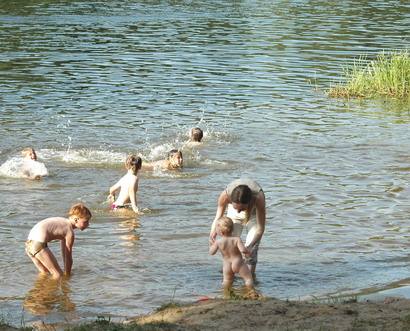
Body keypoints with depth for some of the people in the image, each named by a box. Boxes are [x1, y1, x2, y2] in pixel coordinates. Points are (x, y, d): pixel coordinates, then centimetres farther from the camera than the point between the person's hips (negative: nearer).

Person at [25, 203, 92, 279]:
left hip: (29, 243, 10)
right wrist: (67, 274, 12)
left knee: (45, 272, 29)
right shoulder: (70, 232, -7)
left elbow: (64, 251, 30)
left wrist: (66, 270, 36)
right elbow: (68, 258, -1)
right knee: (58, 275, -4)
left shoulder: (64, 222, 21)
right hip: (39, 244, -10)